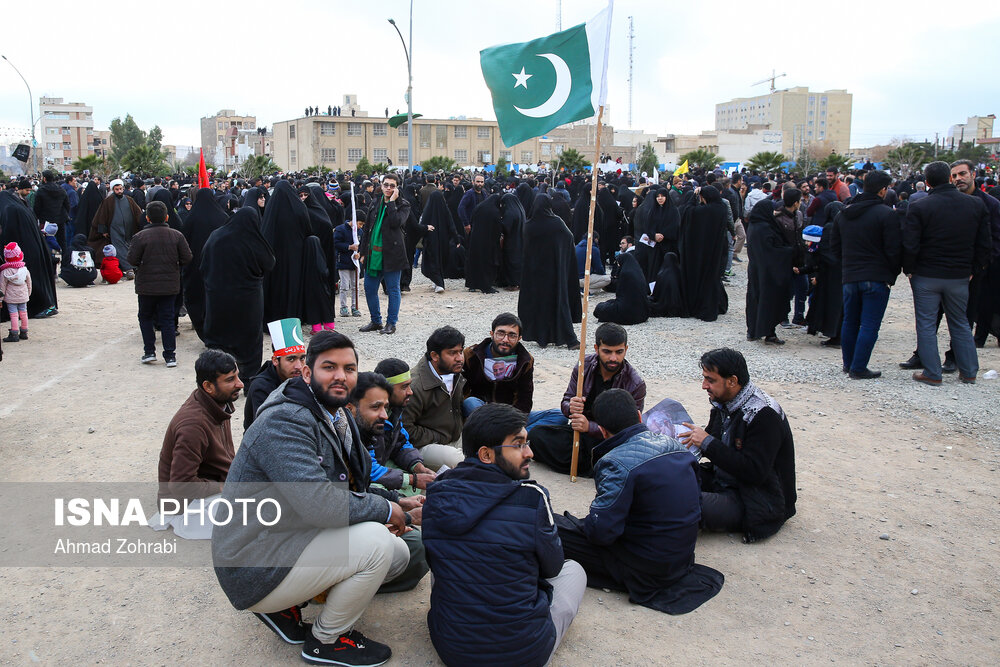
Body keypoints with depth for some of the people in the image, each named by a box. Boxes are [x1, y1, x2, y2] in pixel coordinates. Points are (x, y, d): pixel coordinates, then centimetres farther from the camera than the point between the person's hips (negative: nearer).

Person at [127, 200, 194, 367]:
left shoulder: (140, 236, -10)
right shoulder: (176, 235, -3)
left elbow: (132, 260, -11)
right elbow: (187, 258, -2)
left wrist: (143, 264, 10)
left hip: (147, 286, -2)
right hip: (170, 285, 2)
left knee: (145, 317, 15)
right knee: (167, 318, 7)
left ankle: (149, 351, 11)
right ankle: (170, 355, 5)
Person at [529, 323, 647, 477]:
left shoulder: (636, 384, -13)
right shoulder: (584, 366, -4)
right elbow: (565, 403, 2)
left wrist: (589, 427, -33)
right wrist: (570, 407, -26)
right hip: (581, 431, 4)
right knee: (537, 434, -18)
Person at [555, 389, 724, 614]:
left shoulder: (617, 463, -24)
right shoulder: (675, 446, 0)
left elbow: (601, 532, -27)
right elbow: (697, 506, 10)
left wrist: (587, 522, -3)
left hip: (646, 568, -7)